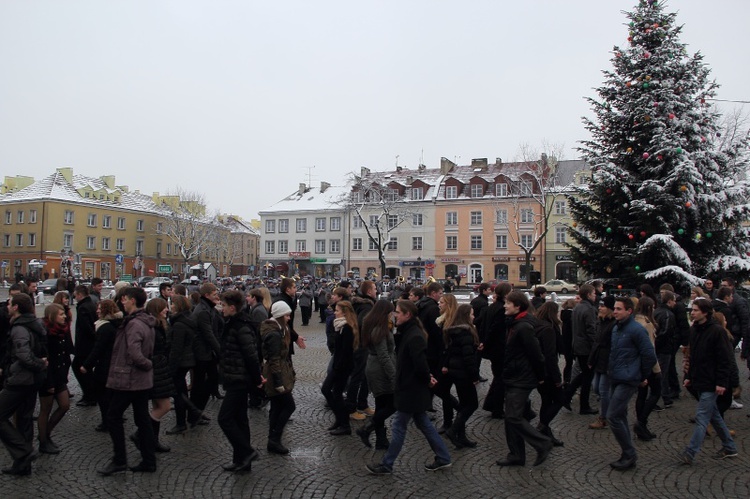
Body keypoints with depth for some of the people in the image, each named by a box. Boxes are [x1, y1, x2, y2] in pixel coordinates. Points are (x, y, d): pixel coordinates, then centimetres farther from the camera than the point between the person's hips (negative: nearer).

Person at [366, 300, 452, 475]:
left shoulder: (414, 337, -24)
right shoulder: (408, 332, 8)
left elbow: (420, 363, -28)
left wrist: (427, 379, -12)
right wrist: (427, 377, 6)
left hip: (411, 391, -10)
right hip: (413, 389, 10)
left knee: (399, 427, 3)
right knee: (423, 423, 19)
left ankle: (386, 465, 16)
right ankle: (443, 458, 29)